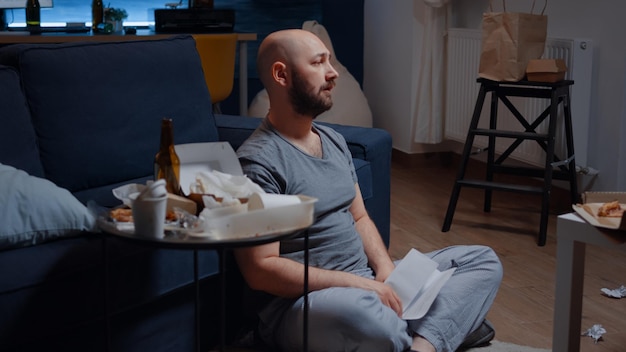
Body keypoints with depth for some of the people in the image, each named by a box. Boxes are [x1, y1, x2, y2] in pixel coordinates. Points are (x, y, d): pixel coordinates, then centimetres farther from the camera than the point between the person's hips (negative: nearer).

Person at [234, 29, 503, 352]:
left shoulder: (334, 141, 13)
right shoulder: (258, 160, -14)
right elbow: (260, 270, -19)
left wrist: (386, 270, -3)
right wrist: (358, 284, -21)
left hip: (366, 281, 9)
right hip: (302, 301, -9)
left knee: (483, 261, 5)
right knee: (357, 309, -43)